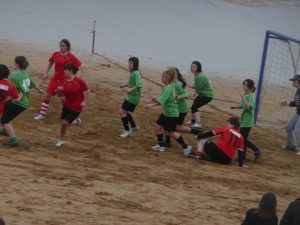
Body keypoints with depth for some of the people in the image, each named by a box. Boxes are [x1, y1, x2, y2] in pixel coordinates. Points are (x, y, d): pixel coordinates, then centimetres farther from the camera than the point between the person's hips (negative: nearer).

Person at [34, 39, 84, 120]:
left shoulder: (71, 57, -13)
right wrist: (46, 73, 15)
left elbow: (81, 65, -9)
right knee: (48, 95, 2)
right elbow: (51, 62, 19)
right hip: (55, 79, 4)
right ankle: (42, 114, 12)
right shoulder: (56, 54, 0)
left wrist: (82, 77, -16)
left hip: (64, 80, -4)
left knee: (63, 98, -10)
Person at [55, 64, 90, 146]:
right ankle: (61, 140, 28)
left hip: (76, 108, -6)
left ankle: (77, 121, 21)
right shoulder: (65, 82, -2)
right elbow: (63, 93, 7)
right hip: (67, 105, 6)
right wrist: (59, 90, -15)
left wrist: (84, 101, -18)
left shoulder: (79, 81, -19)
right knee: (63, 122, 10)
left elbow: (87, 91, -11)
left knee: (65, 123, -8)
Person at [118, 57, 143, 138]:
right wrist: (124, 85, 12)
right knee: (124, 112, 21)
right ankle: (134, 126, 36)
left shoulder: (136, 73, -21)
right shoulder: (132, 72, 9)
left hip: (133, 97, -10)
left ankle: (127, 130, 6)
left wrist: (130, 89, -38)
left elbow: (139, 85, -33)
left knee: (122, 112, -7)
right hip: (130, 96, 10)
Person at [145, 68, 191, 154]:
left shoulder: (168, 88, -23)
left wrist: (151, 105, -37)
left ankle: (186, 147, 8)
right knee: (157, 125, 11)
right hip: (166, 112, 10)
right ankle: (161, 145, 19)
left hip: (172, 114, -10)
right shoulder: (170, 86, 7)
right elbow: (163, 98, 18)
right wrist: (156, 99, 4)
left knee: (172, 132, 0)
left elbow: (161, 100, -32)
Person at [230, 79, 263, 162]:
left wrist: (243, 96, -33)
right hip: (244, 120, 9)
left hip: (247, 121, -9)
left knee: (243, 139, 0)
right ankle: (257, 151, 26)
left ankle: (242, 158, 13)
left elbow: (248, 107, -33)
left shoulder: (251, 96, -18)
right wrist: (235, 107, 3)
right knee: (243, 139, 15)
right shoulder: (245, 94, 7)